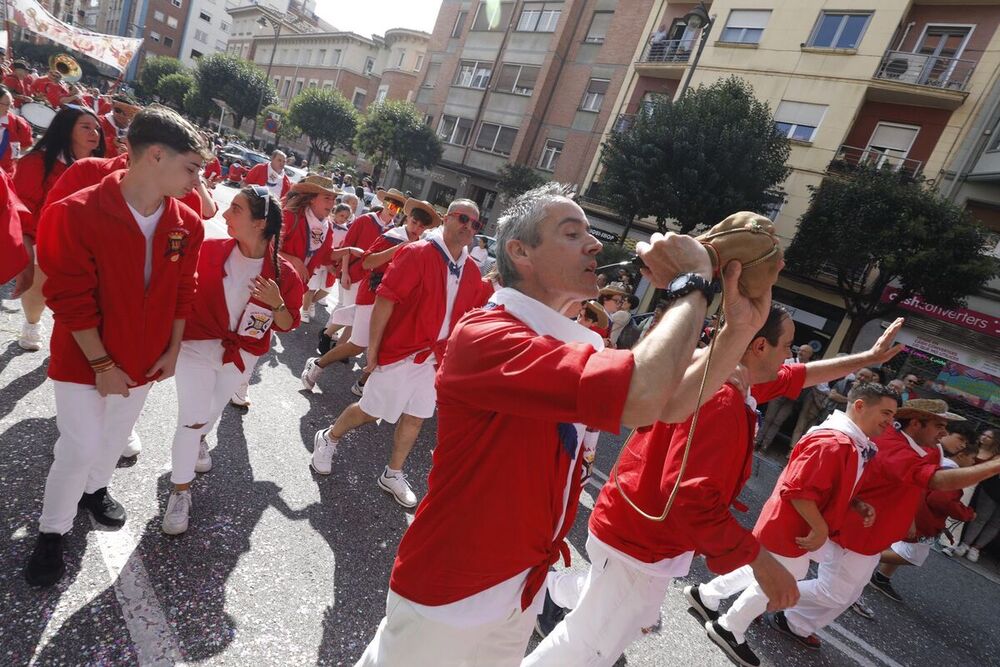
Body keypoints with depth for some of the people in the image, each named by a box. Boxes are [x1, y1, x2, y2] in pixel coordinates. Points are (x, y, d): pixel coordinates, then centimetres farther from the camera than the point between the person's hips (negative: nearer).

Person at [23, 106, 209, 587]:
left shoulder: (187, 225, -6)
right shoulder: (77, 213, -21)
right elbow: (70, 299, -19)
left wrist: (172, 351, 2)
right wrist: (102, 364, -17)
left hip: (143, 362, 5)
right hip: (84, 361, -4)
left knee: (115, 437, 21)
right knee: (80, 448, 2)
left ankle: (94, 488, 50)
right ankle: (52, 531, 27)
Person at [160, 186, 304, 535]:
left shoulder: (284, 274, -16)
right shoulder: (209, 250, -17)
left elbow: (287, 325, -7)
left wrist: (277, 305, -26)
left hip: (242, 356, 2)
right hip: (198, 346, -2)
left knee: (212, 411, 24)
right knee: (193, 418, -9)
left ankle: (199, 440, 60)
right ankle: (180, 493, 13)